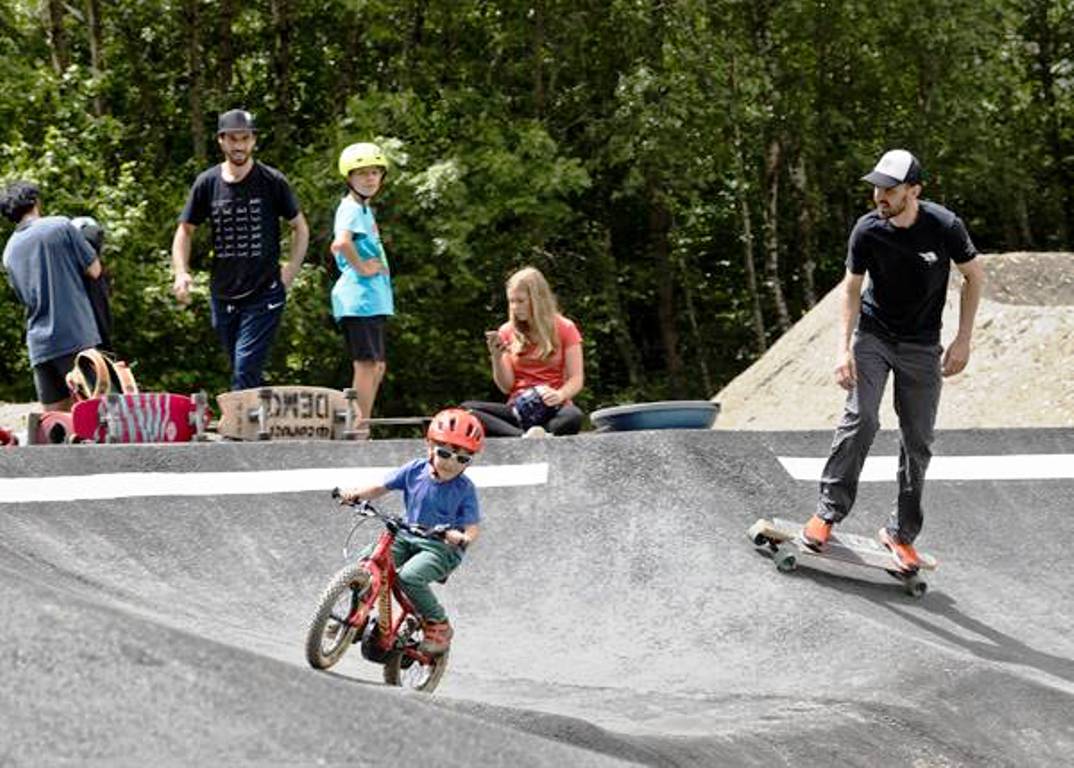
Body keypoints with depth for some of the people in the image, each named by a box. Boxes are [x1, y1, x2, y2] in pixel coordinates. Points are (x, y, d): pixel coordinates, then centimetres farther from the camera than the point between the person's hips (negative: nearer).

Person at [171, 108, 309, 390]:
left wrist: (290, 272, -2)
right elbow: (185, 230, 12)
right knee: (240, 371, 13)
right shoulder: (207, 183, 3)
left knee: (246, 370, -15)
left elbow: (300, 228, 7)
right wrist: (181, 273, -3)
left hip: (264, 295, -4)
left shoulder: (272, 182, -4)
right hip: (223, 295, 4)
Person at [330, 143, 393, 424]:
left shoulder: (364, 209, 19)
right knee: (367, 365, -9)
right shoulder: (352, 209, -12)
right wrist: (362, 267, -19)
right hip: (360, 297, -10)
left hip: (373, 300, 10)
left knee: (377, 366, 15)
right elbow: (341, 243, -32)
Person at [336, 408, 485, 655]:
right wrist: (356, 494, -15)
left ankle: (438, 625, -10)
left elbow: (473, 526, -14)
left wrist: (463, 538, -37)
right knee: (365, 560, -15)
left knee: (409, 576, -31)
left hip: (442, 547, -5)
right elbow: (381, 488, 4)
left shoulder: (465, 489, -10)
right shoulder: (415, 470, 0)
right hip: (407, 538, 5)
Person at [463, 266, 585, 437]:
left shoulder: (565, 329, 6)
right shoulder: (507, 332, 11)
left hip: (552, 410, -2)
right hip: (517, 410, 2)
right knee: (466, 408, -27)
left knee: (573, 416, -37)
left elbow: (576, 380, 0)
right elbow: (506, 387, 7)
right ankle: (524, 437, -47)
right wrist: (496, 357, -10)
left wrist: (560, 395, -22)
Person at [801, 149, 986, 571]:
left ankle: (901, 534, 12)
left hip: (921, 346, 0)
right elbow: (852, 287, -4)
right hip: (872, 334, 0)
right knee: (860, 418, -19)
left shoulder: (944, 226, -18)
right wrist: (844, 347, -13)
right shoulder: (868, 230, -15)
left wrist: (962, 341, -7)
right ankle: (828, 512, -13)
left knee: (918, 442, 1)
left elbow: (974, 276, -4)